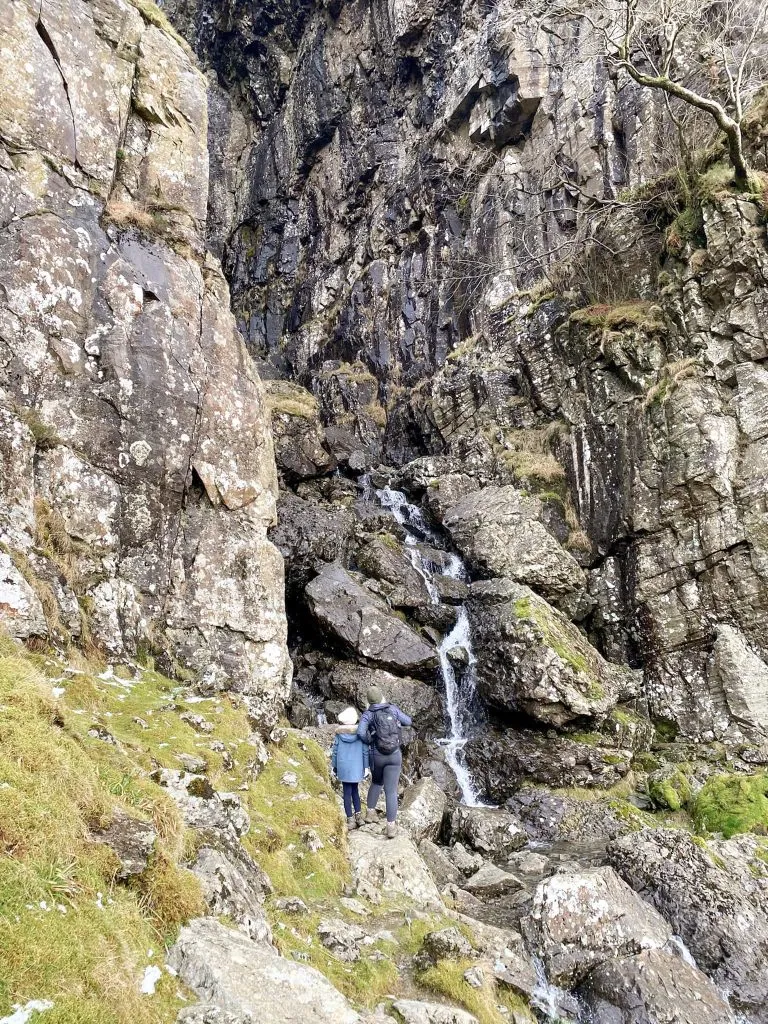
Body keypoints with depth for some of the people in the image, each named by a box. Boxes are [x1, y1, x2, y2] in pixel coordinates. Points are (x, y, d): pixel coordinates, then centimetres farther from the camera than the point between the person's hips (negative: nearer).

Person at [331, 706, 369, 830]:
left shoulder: (339, 734, -6)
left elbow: (335, 751, -1)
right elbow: (365, 751, -3)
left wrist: (334, 767, 10)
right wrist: (366, 767, 5)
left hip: (343, 767, -1)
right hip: (357, 767, 1)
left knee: (347, 793, 6)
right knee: (354, 790, 20)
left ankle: (350, 820, 9)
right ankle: (358, 815, 17)